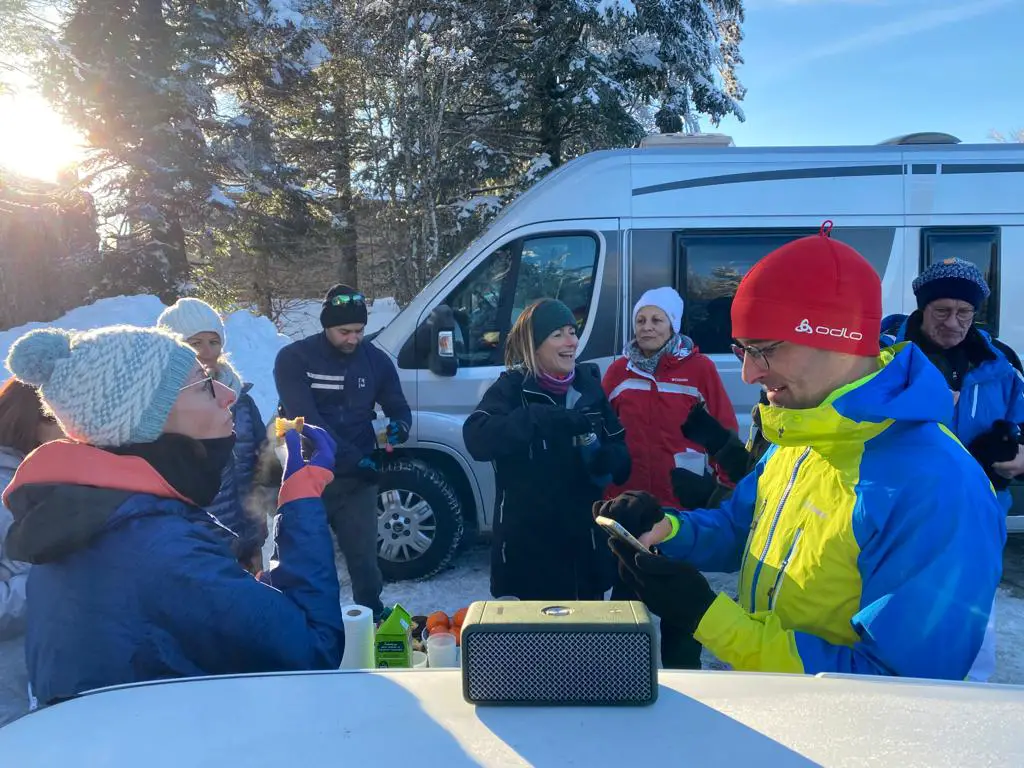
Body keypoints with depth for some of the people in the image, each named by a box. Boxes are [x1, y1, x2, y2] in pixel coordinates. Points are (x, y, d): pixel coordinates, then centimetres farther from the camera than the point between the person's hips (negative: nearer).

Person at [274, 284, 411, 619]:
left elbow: (398, 406, 10)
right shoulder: (293, 359, -10)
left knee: (364, 558, 9)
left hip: (356, 478, 2)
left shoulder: (376, 360, 1)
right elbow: (306, 420, -19)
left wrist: (400, 424, -16)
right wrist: (355, 457, -26)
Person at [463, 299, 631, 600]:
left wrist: (606, 459, -13)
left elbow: (621, 447, 11)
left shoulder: (588, 383, 6)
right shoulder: (512, 387, -7)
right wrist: (549, 419, -32)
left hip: (588, 542, 5)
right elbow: (476, 438, -25)